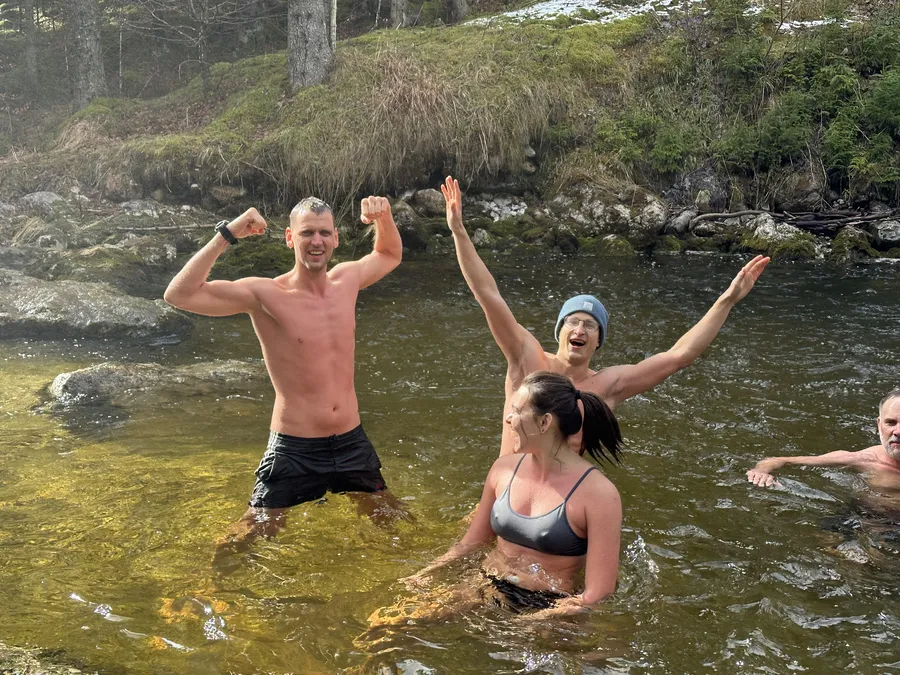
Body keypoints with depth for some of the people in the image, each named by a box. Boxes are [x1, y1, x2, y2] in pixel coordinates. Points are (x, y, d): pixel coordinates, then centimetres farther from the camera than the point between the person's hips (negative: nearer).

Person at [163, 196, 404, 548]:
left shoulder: (347, 280, 2)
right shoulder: (265, 295, -14)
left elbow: (390, 254, 24)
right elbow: (179, 295, -24)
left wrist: (384, 218, 4)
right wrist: (226, 235, -27)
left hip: (352, 443, 5)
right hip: (294, 452, -5)